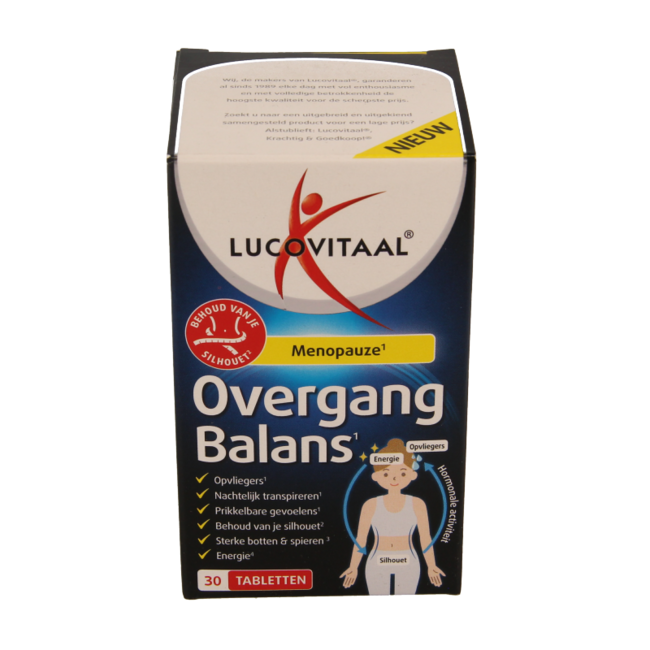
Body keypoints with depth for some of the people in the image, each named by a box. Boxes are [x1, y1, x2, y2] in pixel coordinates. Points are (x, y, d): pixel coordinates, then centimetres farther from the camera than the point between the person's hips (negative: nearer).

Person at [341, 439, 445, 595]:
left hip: (408, 564, 0)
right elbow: (360, 539, -2)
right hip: (377, 565, 0)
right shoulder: (371, 505, -6)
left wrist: (431, 566, 0)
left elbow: (426, 538, -1)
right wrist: (353, 567, 0)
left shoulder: (417, 504, -5)